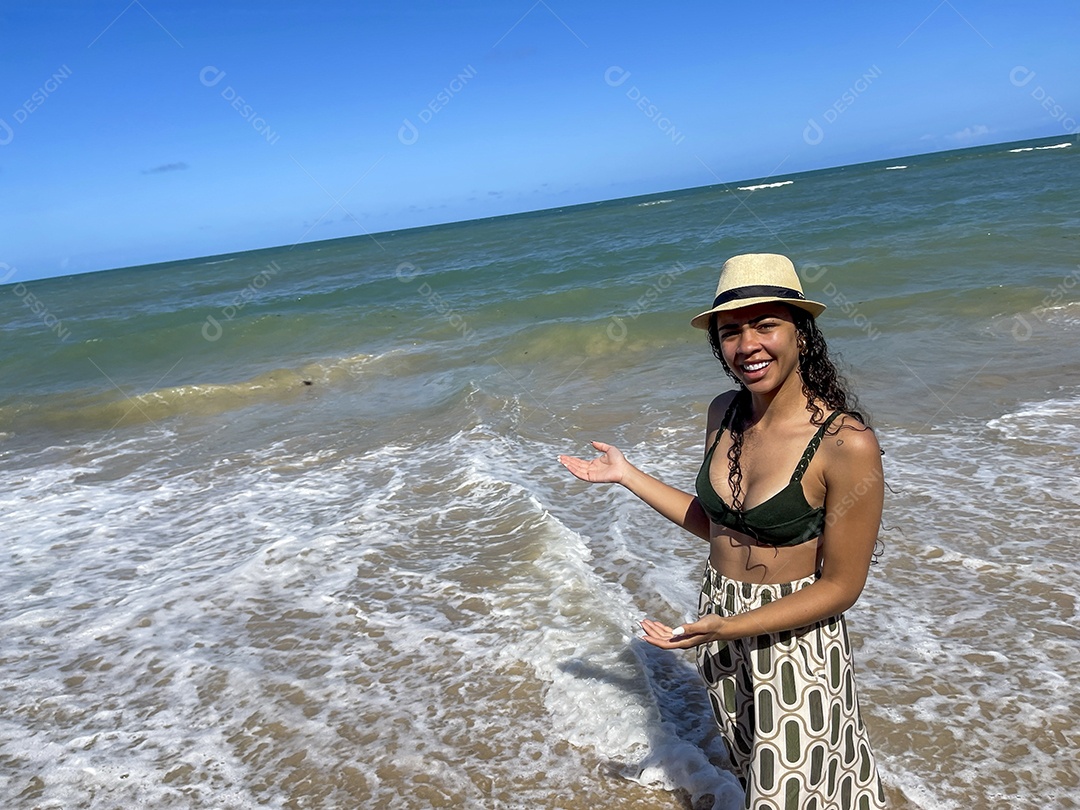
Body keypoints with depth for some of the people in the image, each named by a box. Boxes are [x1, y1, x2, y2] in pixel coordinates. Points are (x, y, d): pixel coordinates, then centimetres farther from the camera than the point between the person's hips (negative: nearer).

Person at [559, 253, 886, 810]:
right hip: (720, 629, 6)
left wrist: (726, 627, -25)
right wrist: (626, 475, 7)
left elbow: (841, 586, -18)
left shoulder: (846, 444, -24)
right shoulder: (724, 413, -5)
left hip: (794, 640, -6)